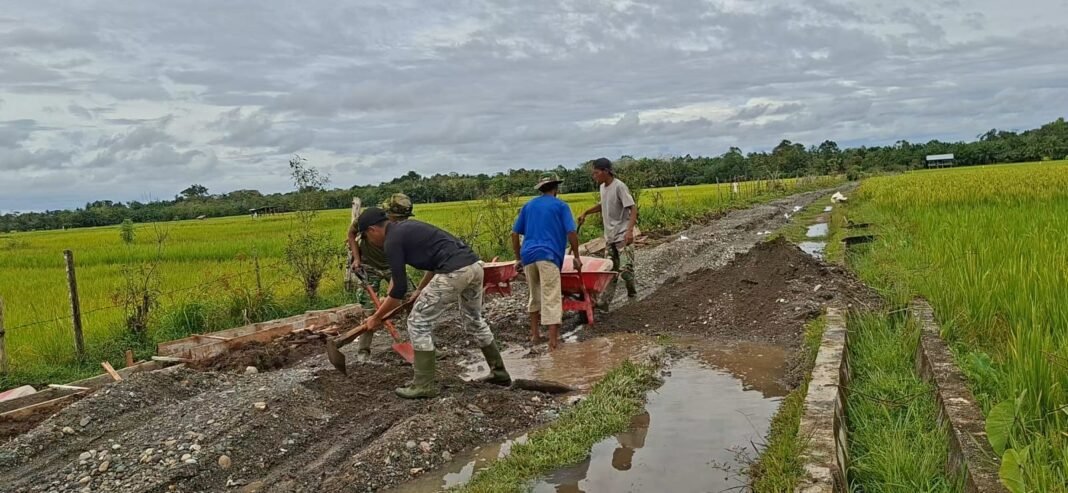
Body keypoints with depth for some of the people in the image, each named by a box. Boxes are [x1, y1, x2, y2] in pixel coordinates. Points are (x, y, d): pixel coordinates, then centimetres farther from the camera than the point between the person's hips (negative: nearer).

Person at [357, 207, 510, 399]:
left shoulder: (392, 241, -1)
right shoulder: (407, 227, 26)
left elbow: (400, 289, -1)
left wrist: (376, 317, 11)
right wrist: (421, 290, 38)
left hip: (455, 273, -9)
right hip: (474, 265, 9)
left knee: (419, 323, 3)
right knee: (474, 320, 27)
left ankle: (424, 384, 8)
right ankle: (499, 372, 36)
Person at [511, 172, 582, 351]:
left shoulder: (528, 205, 20)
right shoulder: (560, 206, 7)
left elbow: (515, 233, 18)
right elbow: (571, 233, -2)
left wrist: (518, 258, 23)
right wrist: (576, 256, 7)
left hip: (528, 255, 5)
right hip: (548, 255, -5)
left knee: (534, 296, 21)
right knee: (551, 300, -6)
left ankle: (534, 334, 24)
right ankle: (553, 342, -11)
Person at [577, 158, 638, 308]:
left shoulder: (619, 186, -16)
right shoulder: (603, 187, 10)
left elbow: (633, 208, -21)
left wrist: (630, 230, -32)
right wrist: (585, 213, 25)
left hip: (623, 236, -8)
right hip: (609, 237, 8)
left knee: (625, 268, -13)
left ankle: (632, 290, 14)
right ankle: (604, 301, 9)